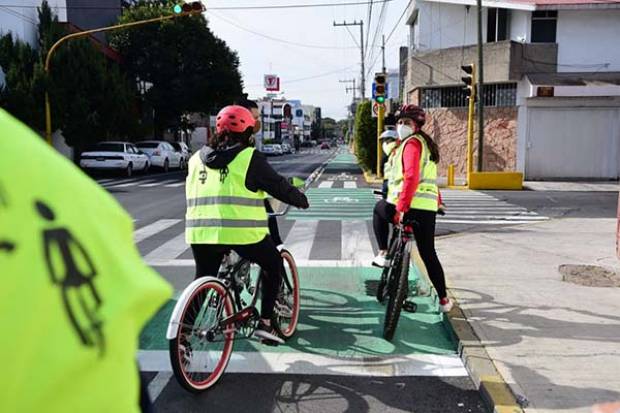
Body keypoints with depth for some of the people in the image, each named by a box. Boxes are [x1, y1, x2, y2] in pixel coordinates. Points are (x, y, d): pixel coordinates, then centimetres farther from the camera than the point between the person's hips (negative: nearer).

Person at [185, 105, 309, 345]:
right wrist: (301, 200, 17)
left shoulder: (197, 158, 14)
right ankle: (265, 323, 15)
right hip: (242, 232, -5)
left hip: (201, 231, 5)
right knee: (273, 265, 18)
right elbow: (278, 186, 0)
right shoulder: (250, 158, -3)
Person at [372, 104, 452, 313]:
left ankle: (384, 254, 17)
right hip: (429, 209, 8)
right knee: (428, 254, 15)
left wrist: (401, 208, -25)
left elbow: (411, 177, -21)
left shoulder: (411, 143, -7)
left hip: (409, 207, -8)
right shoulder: (426, 143, 20)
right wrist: (438, 202, 36)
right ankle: (443, 300, 17)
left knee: (379, 209, 25)